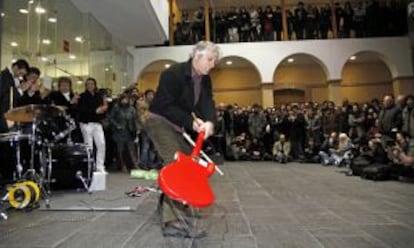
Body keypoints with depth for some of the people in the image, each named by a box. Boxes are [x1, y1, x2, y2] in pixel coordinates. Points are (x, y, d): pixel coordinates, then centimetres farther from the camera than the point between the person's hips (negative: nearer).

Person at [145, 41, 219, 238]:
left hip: (176, 125, 9)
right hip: (159, 121, -9)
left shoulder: (205, 80, 3)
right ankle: (172, 221, -23)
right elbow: (166, 106, -25)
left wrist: (209, 122, -32)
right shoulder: (173, 73, -21)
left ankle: (166, 202, 32)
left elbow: (207, 102, -11)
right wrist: (191, 122, -28)